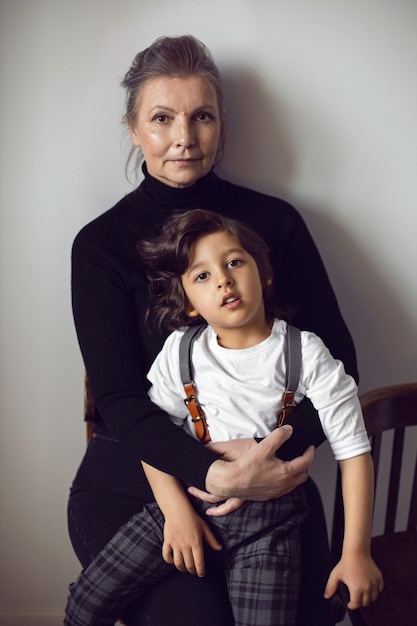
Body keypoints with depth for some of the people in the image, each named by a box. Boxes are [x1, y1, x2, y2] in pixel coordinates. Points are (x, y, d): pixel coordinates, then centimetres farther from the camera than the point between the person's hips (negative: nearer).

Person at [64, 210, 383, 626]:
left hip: (269, 514, -1)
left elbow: (354, 452, -8)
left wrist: (356, 553, -9)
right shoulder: (181, 350, -2)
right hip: (189, 498, 2)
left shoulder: (305, 355, -9)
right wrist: (176, 510, -13)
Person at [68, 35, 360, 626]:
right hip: (132, 481, -1)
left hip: (261, 473, 2)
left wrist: (257, 455, -17)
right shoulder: (101, 244, -4)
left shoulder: (275, 221, 1)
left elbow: (336, 357, -1)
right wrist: (212, 474, -27)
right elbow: (119, 397, -10)